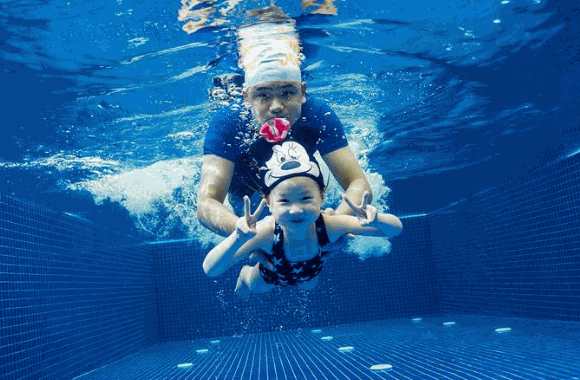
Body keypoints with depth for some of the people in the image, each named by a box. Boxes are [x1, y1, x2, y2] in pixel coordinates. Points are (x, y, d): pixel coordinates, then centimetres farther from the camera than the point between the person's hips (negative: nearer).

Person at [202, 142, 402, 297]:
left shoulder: (329, 226, -44)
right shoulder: (266, 232, -48)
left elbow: (396, 228, -40)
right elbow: (210, 270, -52)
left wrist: (375, 219, -65)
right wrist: (238, 238, -71)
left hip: (309, 272, 2)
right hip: (271, 273, -2)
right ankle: (245, 274, 58)